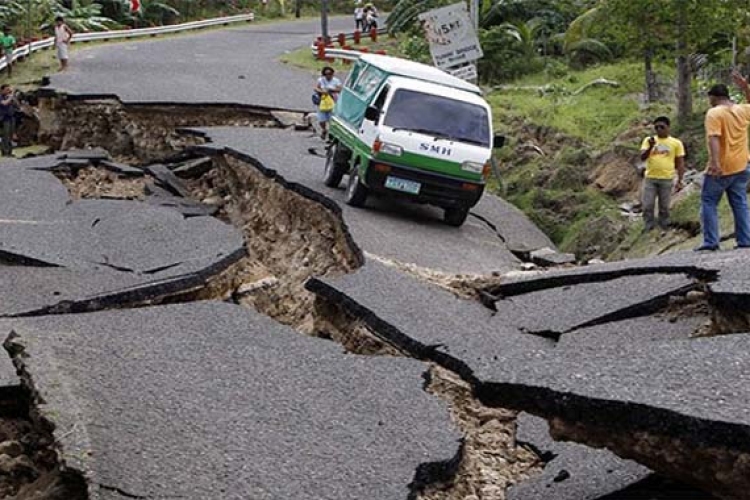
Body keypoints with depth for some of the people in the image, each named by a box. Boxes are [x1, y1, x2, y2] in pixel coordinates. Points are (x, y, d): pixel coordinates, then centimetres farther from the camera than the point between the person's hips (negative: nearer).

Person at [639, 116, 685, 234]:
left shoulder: (676, 143, 3)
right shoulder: (648, 140, 5)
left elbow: (680, 163, 5)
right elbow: (642, 158, -4)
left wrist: (679, 181, -1)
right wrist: (650, 147, -21)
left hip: (666, 179, -1)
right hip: (650, 178, 1)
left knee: (664, 207, 4)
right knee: (648, 206, -1)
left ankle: (664, 231, 11)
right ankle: (647, 231, 6)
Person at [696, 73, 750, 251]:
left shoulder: (714, 113, -12)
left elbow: (714, 138, -25)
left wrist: (715, 162, -33)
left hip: (721, 168, -6)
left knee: (709, 203, 3)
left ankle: (710, 242, -5)